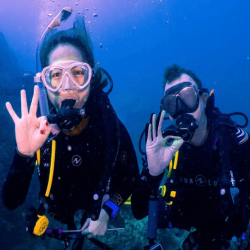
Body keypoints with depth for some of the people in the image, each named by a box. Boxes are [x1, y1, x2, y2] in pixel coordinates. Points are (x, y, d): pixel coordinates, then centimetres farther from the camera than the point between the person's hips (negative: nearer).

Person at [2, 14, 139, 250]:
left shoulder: (110, 127, -27)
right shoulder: (35, 132, -27)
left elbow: (130, 176, -9)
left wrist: (106, 211, -22)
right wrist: (24, 153, -47)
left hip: (97, 223, -1)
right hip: (55, 221, 1)